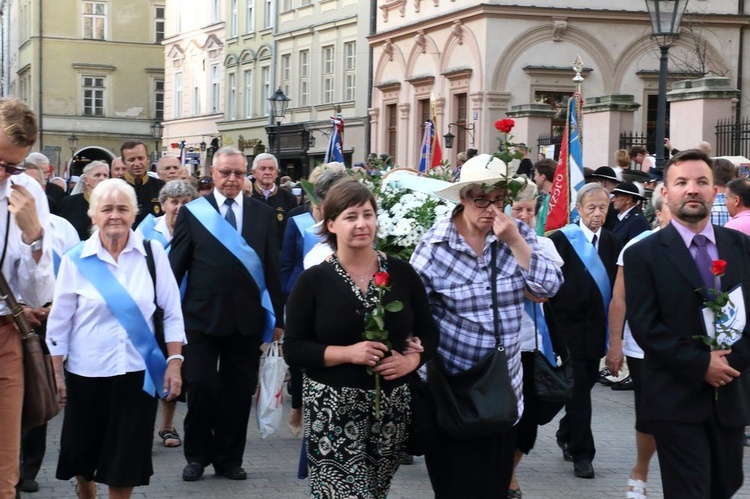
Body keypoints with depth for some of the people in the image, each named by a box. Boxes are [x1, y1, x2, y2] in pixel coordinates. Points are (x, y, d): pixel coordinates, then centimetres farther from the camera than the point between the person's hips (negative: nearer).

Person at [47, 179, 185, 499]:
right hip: (87, 372, 0)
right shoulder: (75, 259, -4)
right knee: (82, 453, 13)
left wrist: (174, 362, -4)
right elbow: (59, 321, 0)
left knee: (125, 458, 4)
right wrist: (57, 374, 0)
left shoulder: (152, 253, -2)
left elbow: (172, 312, 2)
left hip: (137, 372, 0)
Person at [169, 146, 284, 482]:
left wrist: (277, 317, 4)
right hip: (202, 316, -2)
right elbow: (176, 266, 1)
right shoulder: (192, 212, 1)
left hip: (247, 318, 2)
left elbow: (273, 268, 6)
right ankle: (197, 455, 18)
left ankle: (229, 458, 22)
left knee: (238, 392, 9)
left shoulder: (264, 214, 6)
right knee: (201, 386, 0)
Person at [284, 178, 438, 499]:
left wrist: (411, 360, -9)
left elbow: (429, 333, 11)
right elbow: (293, 350, -4)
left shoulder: (401, 273, 4)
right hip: (333, 410, -3)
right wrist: (348, 353, -17)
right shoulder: (313, 280, -3)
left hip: (391, 407, 3)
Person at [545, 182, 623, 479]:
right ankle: (581, 453, 1)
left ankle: (566, 434, 36)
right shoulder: (562, 240, -6)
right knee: (578, 386, -4)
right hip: (569, 325, -4)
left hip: (597, 328, 4)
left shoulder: (613, 244, 7)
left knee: (586, 382, 14)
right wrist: (554, 325, -9)